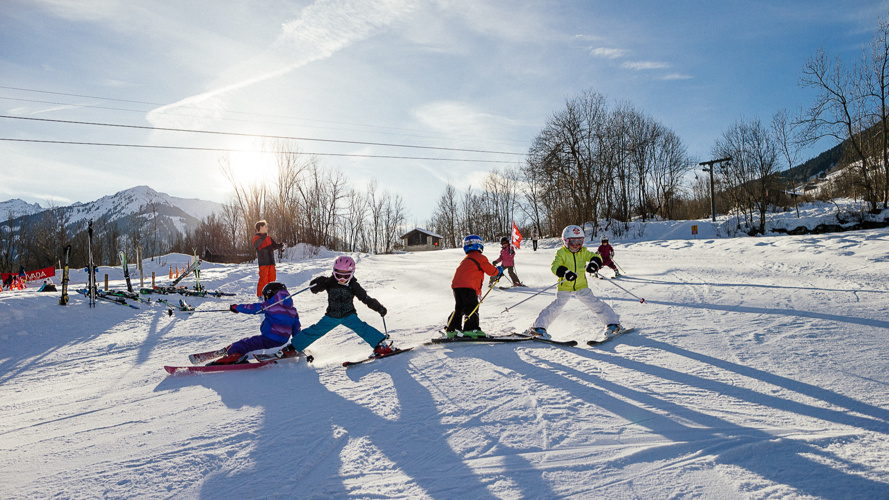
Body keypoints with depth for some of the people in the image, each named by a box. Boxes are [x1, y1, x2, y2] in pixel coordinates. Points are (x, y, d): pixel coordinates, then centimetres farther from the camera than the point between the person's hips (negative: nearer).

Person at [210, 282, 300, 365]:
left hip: (269, 339, -7)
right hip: (282, 342, 7)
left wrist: (236, 307, 20)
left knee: (243, 344, -12)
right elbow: (296, 329, 16)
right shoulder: (293, 310, 13)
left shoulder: (271, 305, -2)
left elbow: (253, 308, 5)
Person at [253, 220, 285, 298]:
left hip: (271, 261, 7)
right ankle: (260, 294, 1)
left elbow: (274, 246, 25)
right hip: (263, 262, -7)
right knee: (263, 279, -8)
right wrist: (263, 237, -32)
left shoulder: (268, 237, 19)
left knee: (272, 277, 9)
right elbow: (255, 245, -23)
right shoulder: (256, 237, -2)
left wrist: (280, 245, 4)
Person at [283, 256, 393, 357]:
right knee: (315, 331, -1)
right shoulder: (330, 282, -11)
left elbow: (366, 299, -7)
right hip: (331, 316, 1)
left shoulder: (353, 286, -11)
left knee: (361, 328, -23)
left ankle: (382, 345, -23)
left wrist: (379, 307, -14)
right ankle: (294, 347, 18)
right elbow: (313, 289, -9)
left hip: (349, 315, -1)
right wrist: (318, 283, -31)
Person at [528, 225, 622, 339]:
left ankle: (612, 323, 12)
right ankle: (538, 327, -6)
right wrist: (565, 272, -40)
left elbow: (596, 257, 4)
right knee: (556, 306, -13)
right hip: (565, 287, -3)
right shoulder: (561, 253, -8)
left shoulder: (583, 251, 4)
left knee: (595, 304, -1)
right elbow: (555, 266, -21)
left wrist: (594, 263, -20)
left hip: (582, 287, 3)